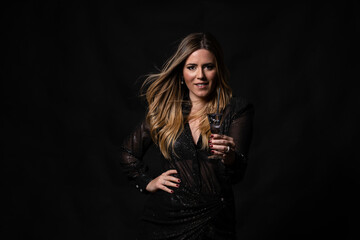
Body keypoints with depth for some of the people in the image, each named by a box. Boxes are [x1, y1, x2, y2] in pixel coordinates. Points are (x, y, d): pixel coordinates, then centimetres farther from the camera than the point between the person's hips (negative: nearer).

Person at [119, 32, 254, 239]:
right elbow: (129, 152, 16)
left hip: (214, 223, -1)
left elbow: (237, 175, -17)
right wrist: (147, 183, 3)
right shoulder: (165, 109, 0)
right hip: (164, 219, 2)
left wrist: (229, 158, -38)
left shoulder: (238, 110, -6)